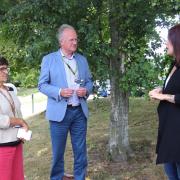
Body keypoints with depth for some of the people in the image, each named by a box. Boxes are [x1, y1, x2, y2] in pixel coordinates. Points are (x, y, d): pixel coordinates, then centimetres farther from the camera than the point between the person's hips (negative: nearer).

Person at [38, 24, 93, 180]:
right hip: (59, 112, -3)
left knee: (80, 150, 11)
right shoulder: (49, 59, -1)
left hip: (80, 111, 3)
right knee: (58, 151, 7)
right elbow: (42, 85, -3)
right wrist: (59, 92, -19)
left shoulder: (82, 59, 11)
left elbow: (89, 81, 15)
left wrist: (86, 90, -7)